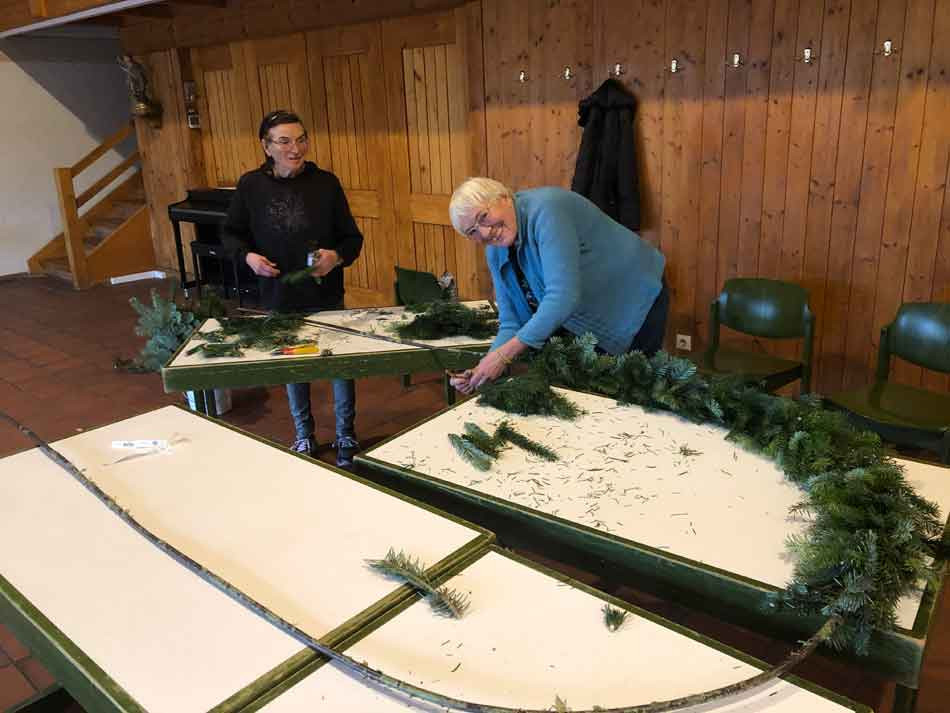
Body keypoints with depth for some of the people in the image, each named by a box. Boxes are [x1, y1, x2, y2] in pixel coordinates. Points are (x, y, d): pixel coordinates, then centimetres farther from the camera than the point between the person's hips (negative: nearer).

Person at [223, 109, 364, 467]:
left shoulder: (325, 182, -9)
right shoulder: (251, 186, -6)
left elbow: (352, 238, -3)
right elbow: (232, 233, 7)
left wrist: (337, 256, -24)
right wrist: (247, 255, -13)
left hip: (326, 297, -1)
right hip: (279, 299, 2)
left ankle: (346, 437, 30)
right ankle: (304, 436, 37)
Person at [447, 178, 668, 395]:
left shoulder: (544, 210, -30)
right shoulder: (495, 252, -7)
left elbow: (563, 296, -39)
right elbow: (512, 324, -7)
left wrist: (503, 355, -40)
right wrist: (483, 370, -25)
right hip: (584, 323, 6)